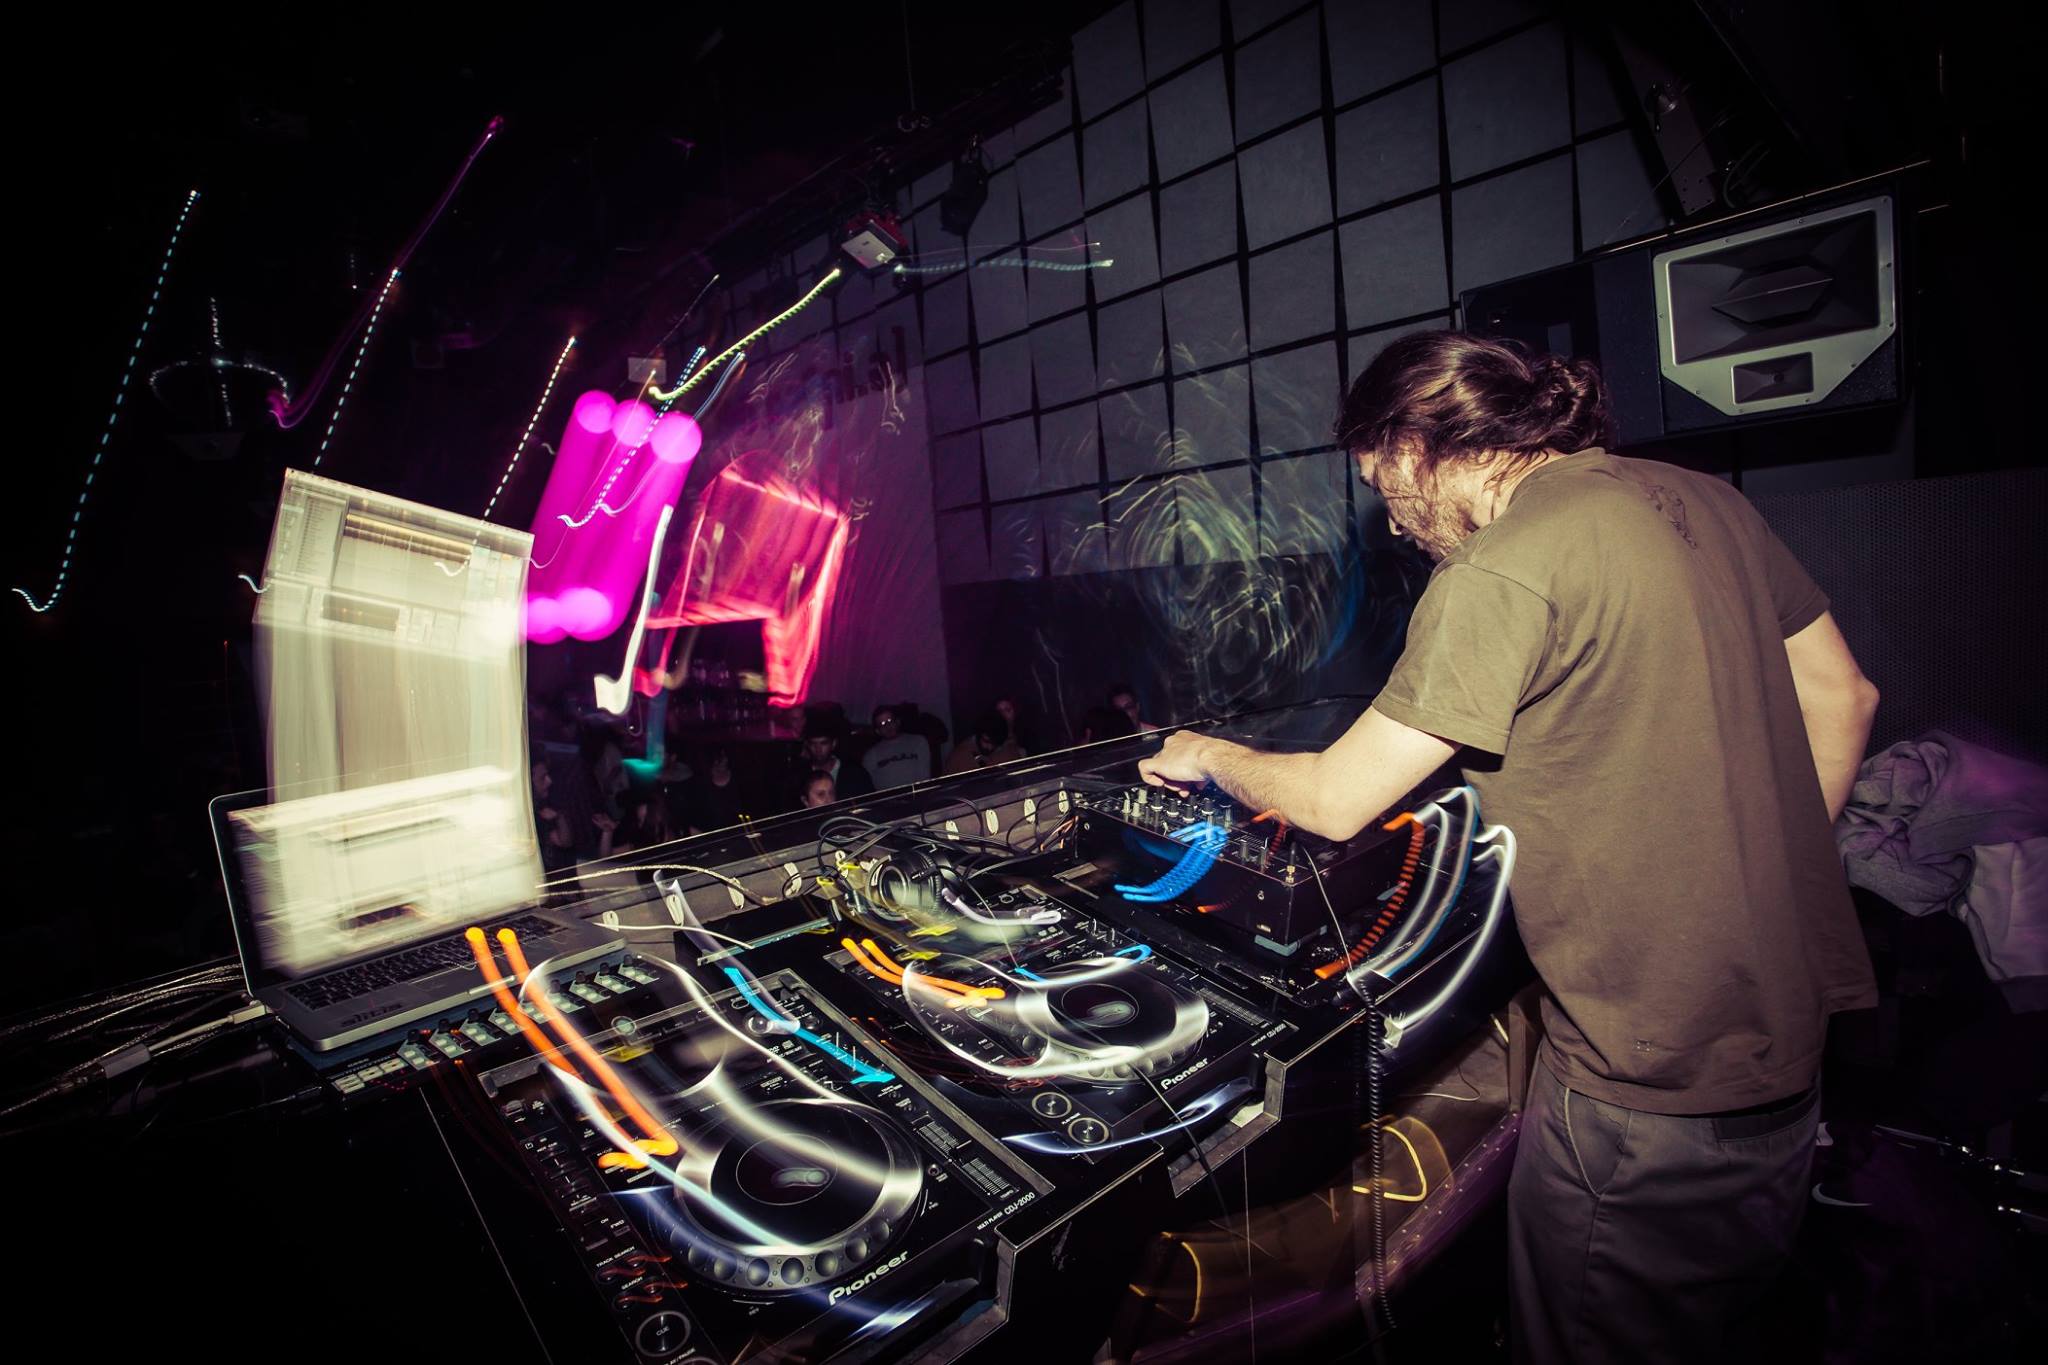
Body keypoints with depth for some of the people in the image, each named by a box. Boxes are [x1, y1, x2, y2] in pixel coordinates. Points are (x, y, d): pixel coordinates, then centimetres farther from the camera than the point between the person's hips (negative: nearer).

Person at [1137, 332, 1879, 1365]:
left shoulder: (1500, 573, -22)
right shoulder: (1703, 500, 4)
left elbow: (1335, 801, -18)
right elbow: (1842, 696, 12)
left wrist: (1211, 757, 1)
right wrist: (1764, 884, 17)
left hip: (1659, 1080, -8)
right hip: (1791, 1023, 8)